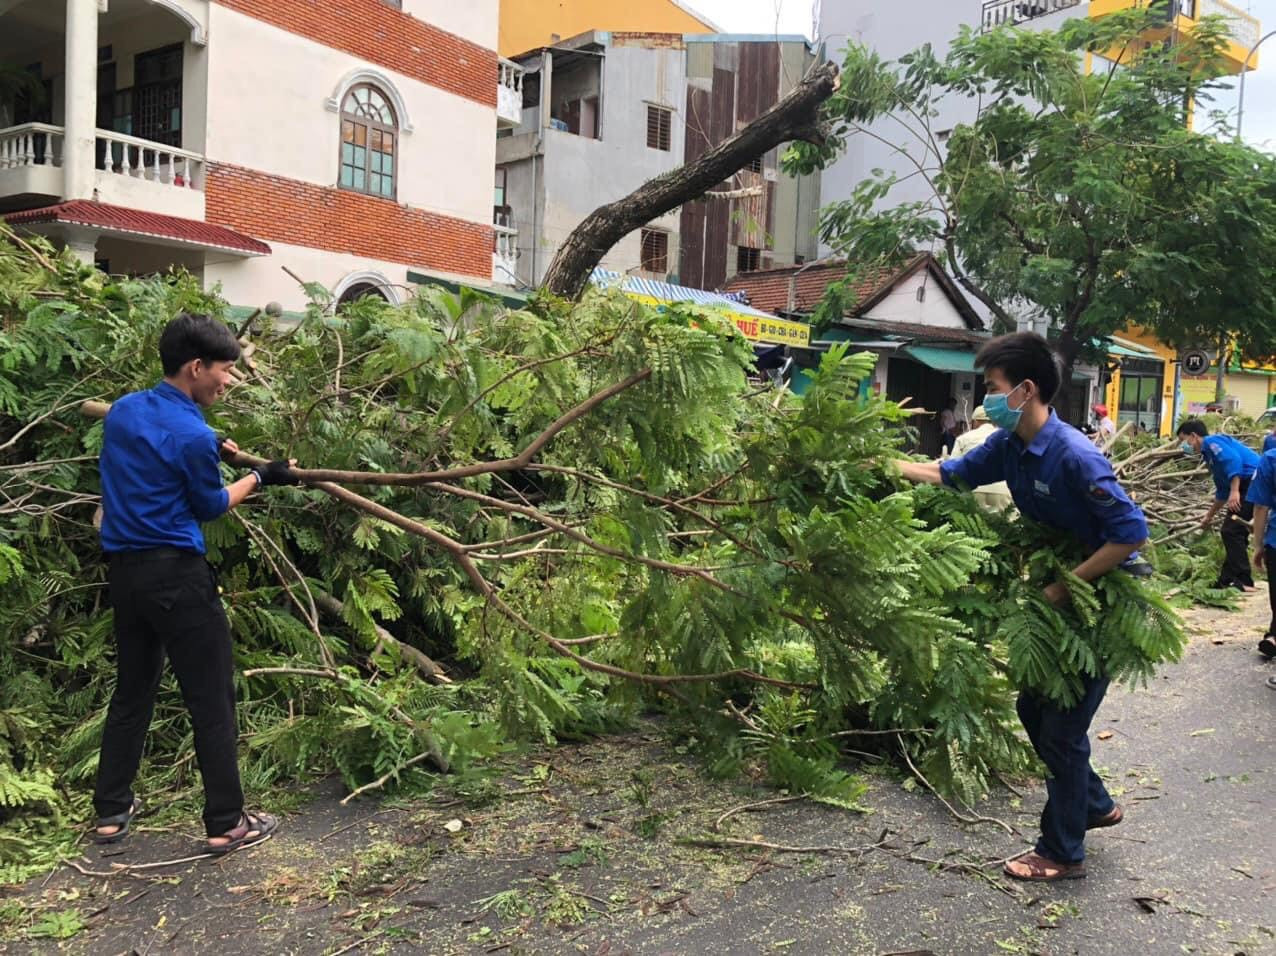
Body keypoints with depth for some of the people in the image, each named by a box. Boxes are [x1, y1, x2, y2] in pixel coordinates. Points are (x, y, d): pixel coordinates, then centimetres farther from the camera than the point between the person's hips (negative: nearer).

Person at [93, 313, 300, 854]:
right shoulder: (193, 435, -16)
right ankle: (226, 824, 7)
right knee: (212, 699, 1)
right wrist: (261, 477, 9)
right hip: (175, 574, -8)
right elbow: (209, 507, -2)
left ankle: (110, 811, 27)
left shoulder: (123, 411, 7)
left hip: (124, 570, 8)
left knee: (132, 689, 19)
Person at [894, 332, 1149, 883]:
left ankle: (1062, 853, 18)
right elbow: (950, 475, 9)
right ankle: (1095, 805, 38)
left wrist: (1066, 584, -24)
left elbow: (1132, 532, -28)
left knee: (1061, 727, 0)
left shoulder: (1075, 456, -28)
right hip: (1061, 596, 8)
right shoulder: (1009, 445, -3)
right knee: (1034, 708, 17)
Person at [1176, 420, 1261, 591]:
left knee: (1231, 531, -8)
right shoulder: (1209, 453, 24)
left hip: (1254, 483, -10)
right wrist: (1209, 516, 37)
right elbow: (1223, 491, 30)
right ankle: (1228, 579, 17)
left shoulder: (1211, 441, -4)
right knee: (1232, 532, 13)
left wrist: (1234, 491, -29)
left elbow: (1234, 459, -23)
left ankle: (1242, 582, -5)